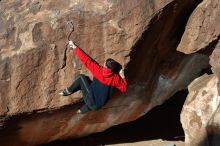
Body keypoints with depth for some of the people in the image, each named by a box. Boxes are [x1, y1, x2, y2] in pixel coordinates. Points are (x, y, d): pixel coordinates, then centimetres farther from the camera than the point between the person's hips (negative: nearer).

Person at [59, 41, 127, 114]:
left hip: (92, 102, -4)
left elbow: (86, 60, -14)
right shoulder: (115, 78, -12)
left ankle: (68, 91, 22)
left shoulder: (98, 70, -19)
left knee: (82, 78, 3)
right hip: (99, 104, 4)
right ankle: (84, 109, 33)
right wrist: (123, 77, 1)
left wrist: (75, 47, -5)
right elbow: (124, 89, -2)